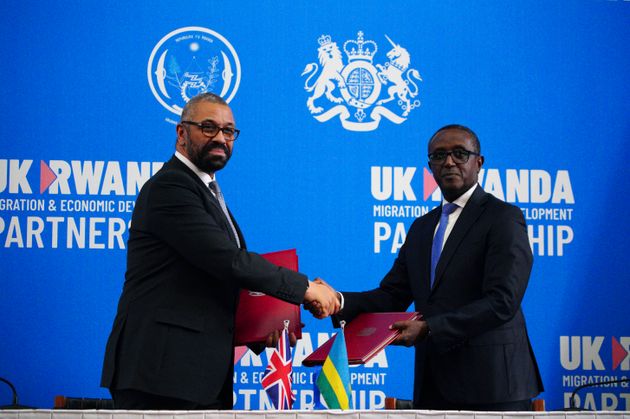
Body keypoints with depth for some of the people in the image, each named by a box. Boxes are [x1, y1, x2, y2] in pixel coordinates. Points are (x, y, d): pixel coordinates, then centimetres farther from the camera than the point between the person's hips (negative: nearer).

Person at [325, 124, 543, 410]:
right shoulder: (421, 228, 19)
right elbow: (391, 296, 13)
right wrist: (339, 302, -6)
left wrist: (429, 328, -22)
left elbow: (502, 302, -16)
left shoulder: (503, 218, -5)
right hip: (432, 386, 6)